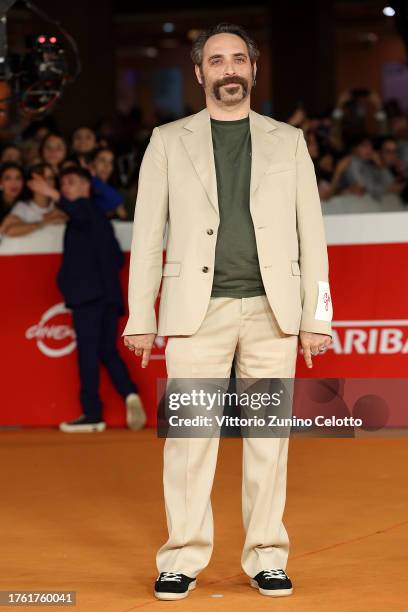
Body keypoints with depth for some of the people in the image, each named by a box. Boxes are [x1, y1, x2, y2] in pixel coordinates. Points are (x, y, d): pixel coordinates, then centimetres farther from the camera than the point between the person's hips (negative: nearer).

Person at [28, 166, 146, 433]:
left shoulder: (85, 206, 1)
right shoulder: (101, 218, 26)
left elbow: (79, 214, -26)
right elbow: (118, 258, 25)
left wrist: (53, 195, -40)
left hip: (88, 291, -8)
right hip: (110, 293, 9)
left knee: (87, 351, -9)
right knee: (108, 351, 9)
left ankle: (92, 413, -13)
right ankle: (130, 393, -14)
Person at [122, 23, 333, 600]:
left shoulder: (288, 141, 12)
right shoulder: (169, 140, 9)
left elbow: (312, 232, 9)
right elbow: (147, 234, 7)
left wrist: (317, 317, 2)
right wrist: (140, 319, 0)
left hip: (272, 311, 1)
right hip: (198, 309, -1)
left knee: (268, 436, 3)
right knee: (189, 436, -3)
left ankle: (267, 557, 10)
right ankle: (184, 558, 4)